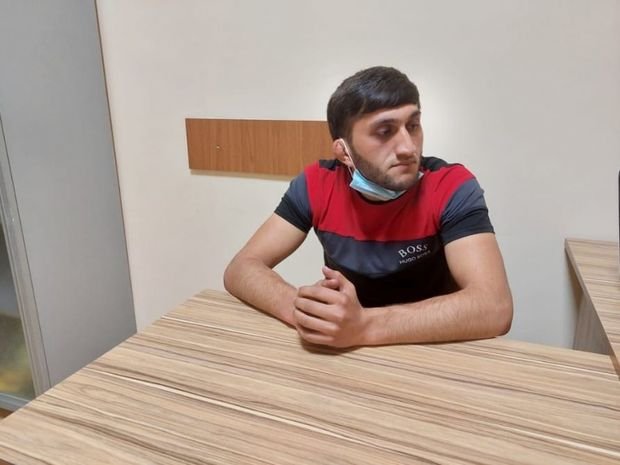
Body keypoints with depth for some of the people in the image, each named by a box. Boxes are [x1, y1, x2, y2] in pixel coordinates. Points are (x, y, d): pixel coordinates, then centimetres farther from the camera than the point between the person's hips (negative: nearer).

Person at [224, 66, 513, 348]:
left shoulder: (452, 187, -18)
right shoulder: (317, 184, -11)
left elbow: (494, 308, -28)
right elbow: (241, 269, -13)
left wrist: (365, 325, -38)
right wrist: (301, 308, -33)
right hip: (345, 351, 2)